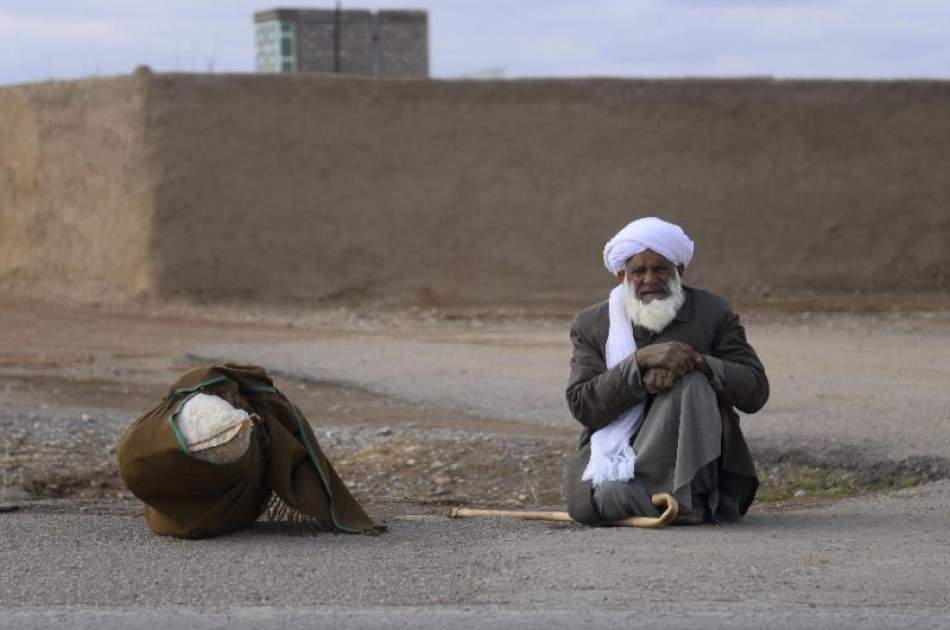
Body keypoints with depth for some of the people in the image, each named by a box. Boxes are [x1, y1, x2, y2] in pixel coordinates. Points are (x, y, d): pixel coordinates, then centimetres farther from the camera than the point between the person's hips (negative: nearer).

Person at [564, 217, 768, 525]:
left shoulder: (712, 312, 4)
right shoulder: (591, 324, 6)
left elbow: (756, 391, -3)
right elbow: (582, 406, -7)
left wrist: (698, 361, -21)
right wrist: (641, 361, -21)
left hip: (689, 462, 0)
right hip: (614, 450, 0)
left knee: (690, 381, -28)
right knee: (587, 504, -32)